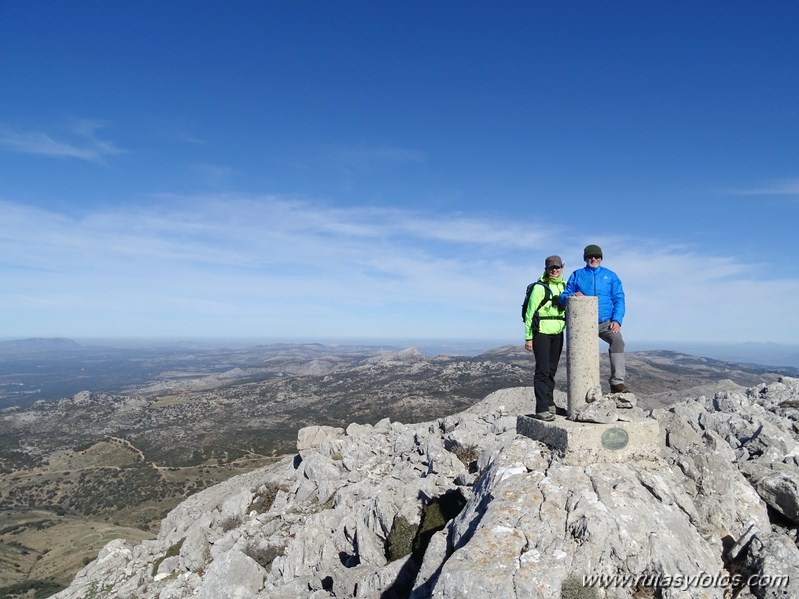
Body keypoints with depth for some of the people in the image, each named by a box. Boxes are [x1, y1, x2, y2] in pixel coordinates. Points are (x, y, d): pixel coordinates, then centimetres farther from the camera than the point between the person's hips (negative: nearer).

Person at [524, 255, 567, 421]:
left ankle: (549, 403, 27)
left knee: (552, 370, 14)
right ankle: (541, 409, -6)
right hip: (541, 332, -7)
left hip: (558, 333, 7)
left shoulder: (564, 286, 11)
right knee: (542, 370, -9)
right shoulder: (539, 287, -9)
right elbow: (530, 313, -10)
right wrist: (528, 337, -13)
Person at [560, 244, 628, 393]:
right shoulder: (577, 275, 12)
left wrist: (617, 320, -8)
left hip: (605, 322, -1)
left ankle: (617, 382, -32)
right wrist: (572, 296, -16)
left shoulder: (610, 276, 12)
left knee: (617, 340, -30)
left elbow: (619, 299, 6)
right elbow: (563, 297, 8)